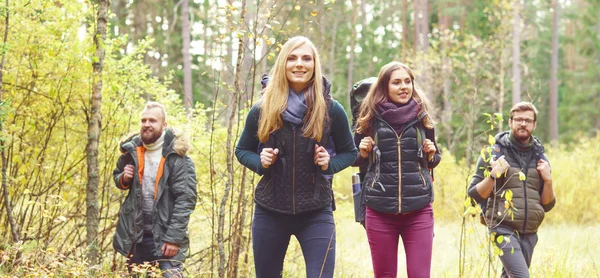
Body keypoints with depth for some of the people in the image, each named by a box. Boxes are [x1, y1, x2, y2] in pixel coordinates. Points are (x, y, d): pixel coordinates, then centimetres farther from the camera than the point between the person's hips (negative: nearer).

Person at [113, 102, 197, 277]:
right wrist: (124, 179, -1)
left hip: (165, 235, -5)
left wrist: (174, 237, -20)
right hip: (136, 236, 5)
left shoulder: (177, 157, -11)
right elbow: (117, 176, 24)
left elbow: (186, 199, -15)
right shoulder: (131, 151, 4)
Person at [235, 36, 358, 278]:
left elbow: (349, 152, 9)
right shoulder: (262, 109, -3)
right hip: (270, 211, 2)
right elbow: (242, 150, 11)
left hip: (316, 212, -2)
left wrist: (329, 164, -12)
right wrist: (260, 162, -10)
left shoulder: (331, 109, -5)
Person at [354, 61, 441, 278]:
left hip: (418, 209, 0)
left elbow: (434, 159, 19)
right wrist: (364, 153, -7)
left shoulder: (422, 117, 6)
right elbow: (355, 159, 14)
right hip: (380, 210, 0)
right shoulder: (370, 118, 2)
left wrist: (431, 155, -3)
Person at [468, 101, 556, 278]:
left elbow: (547, 205, 13)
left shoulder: (540, 158, 11)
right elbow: (474, 195, -2)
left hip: (530, 233, 5)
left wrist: (548, 180, -3)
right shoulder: (493, 153, 0)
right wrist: (493, 175, -16)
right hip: (504, 229, -5)